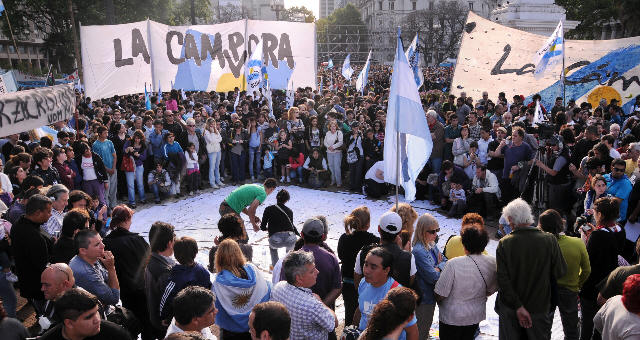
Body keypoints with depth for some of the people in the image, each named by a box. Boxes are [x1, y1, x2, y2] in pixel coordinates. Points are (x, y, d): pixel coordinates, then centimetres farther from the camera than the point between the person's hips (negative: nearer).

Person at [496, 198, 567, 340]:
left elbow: (503, 280, -19)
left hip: (509, 309, 0)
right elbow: (560, 272, -8)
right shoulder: (549, 240, -14)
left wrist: (518, 306, -15)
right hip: (539, 307, 0)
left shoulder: (504, 243, -15)